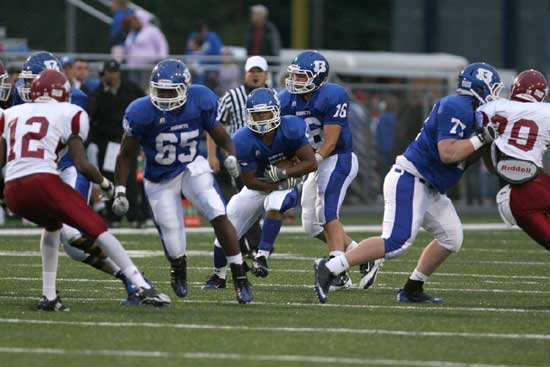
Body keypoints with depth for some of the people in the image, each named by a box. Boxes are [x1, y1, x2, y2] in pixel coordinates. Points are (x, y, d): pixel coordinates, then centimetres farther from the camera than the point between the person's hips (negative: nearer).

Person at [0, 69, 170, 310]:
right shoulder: (68, 114, 9)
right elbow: (81, 165, 1)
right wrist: (105, 183, 17)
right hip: (43, 182, -5)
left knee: (52, 225, 32)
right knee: (97, 229, 3)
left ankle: (49, 296, 24)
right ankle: (143, 288, -7)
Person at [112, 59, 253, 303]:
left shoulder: (200, 102, -16)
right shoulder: (142, 112, -23)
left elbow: (221, 136, -3)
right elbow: (126, 155, -10)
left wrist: (231, 156, -23)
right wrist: (120, 192, -16)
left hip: (192, 168, 1)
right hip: (160, 181, -1)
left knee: (218, 215, -23)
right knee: (175, 252, -3)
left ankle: (240, 277, -9)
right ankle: (178, 269, 37)